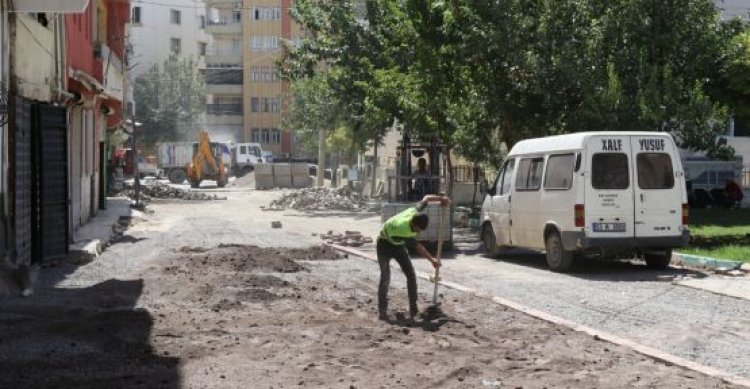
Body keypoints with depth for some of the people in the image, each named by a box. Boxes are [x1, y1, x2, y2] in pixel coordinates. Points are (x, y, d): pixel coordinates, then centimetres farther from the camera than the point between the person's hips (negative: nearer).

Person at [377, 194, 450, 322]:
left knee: (411, 274, -4)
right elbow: (417, 247, -29)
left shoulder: (415, 211, -25)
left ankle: (413, 309, -1)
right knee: (385, 276, -18)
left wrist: (441, 198, -20)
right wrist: (432, 260, -19)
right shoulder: (402, 229, -41)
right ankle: (382, 310, -13)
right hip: (385, 244, -7)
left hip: (398, 244, 7)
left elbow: (425, 198, -5)